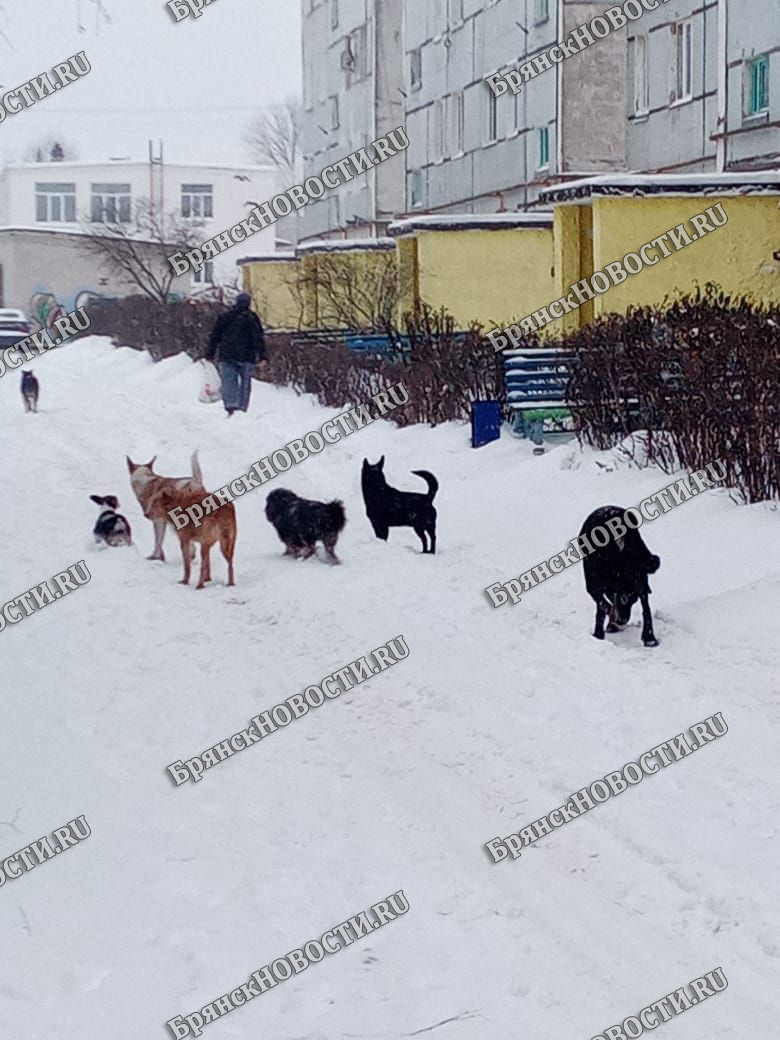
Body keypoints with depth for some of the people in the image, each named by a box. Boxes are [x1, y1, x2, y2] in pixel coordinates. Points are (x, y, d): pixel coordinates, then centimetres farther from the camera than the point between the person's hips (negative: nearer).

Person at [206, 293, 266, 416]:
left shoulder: (224, 317, 10)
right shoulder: (252, 318, 0)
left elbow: (214, 336, 11)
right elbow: (259, 338, -5)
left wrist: (210, 354, 16)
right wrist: (262, 356, -4)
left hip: (226, 356, 2)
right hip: (246, 357, -2)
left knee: (229, 381, -3)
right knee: (245, 383, 10)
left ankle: (230, 405, -22)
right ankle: (242, 407, 7)